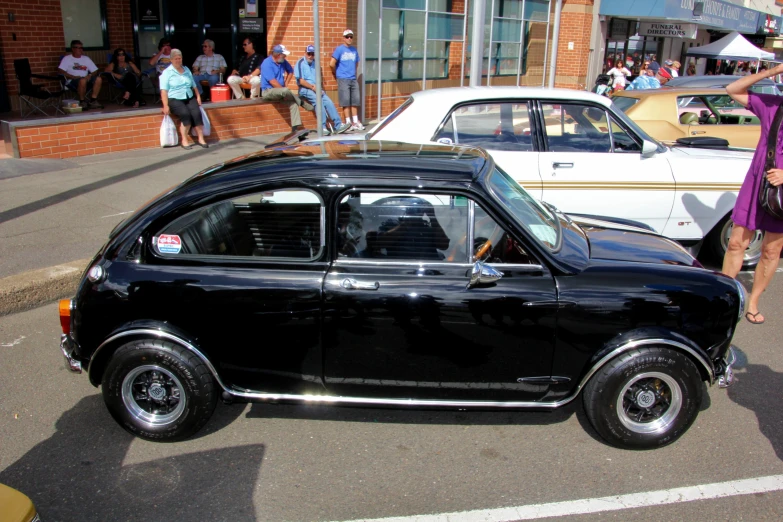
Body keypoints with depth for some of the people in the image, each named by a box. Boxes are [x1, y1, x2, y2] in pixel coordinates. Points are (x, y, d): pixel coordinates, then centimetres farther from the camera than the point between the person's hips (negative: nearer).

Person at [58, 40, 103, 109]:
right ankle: (82, 102, -22)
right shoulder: (67, 59, 8)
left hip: (86, 79, 4)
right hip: (72, 81, -4)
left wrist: (90, 75, -8)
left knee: (98, 79, -26)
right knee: (83, 80, -39)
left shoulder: (86, 58, 21)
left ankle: (93, 101, -22)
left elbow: (95, 71, 14)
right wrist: (74, 77, -19)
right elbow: (61, 71, -5)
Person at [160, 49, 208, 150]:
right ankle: (184, 141, -24)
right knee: (185, 114, -31)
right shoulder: (167, 72, 3)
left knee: (197, 113, -25)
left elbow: (194, 86, 22)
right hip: (175, 99, -4)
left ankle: (201, 139, -22)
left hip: (190, 98, 4)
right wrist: (166, 105, -17)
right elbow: (164, 90, -7)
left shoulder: (186, 70, 20)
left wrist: (198, 96, 6)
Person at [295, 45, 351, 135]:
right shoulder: (300, 63, -3)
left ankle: (338, 125, -19)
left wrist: (319, 88, -2)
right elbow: (301, 81, -10)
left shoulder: (315, 63, 17)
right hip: (305, 89, -6)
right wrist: (313, 87, -15)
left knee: (328, 102, -15)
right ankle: (322, 127, -34)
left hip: (316, 88, 6)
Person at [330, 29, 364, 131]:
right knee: (346, 102, -3)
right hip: (343, 79, -5)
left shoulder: (354, 50, 11)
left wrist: (352, 72, 15)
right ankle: (349, 123, 1)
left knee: (355, 101, 7)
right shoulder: (339, 49, -6)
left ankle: (355, 121, 14)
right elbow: (332, 64, -10)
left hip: (353, 79, 5)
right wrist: (337, 73, 2)